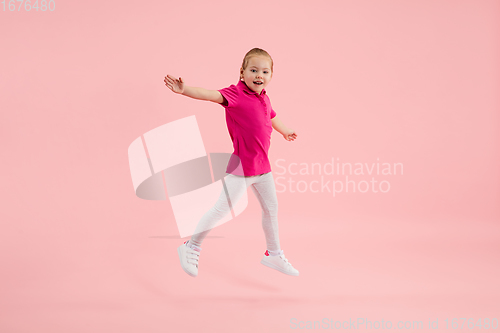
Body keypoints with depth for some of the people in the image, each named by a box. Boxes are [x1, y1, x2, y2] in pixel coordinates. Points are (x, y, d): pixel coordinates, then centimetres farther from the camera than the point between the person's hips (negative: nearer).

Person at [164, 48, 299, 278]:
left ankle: (274, 255, 36)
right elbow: (212, 95, -32)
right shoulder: (235, 94, -15)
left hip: (262, 164, 8)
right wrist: (185, 90, -50)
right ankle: (192, 247, 11)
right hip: (241, 164, -8)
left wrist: (285, 132, 46)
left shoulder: (264, 99, 7)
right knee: (222, 208, -8)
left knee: (271, 208, 17)